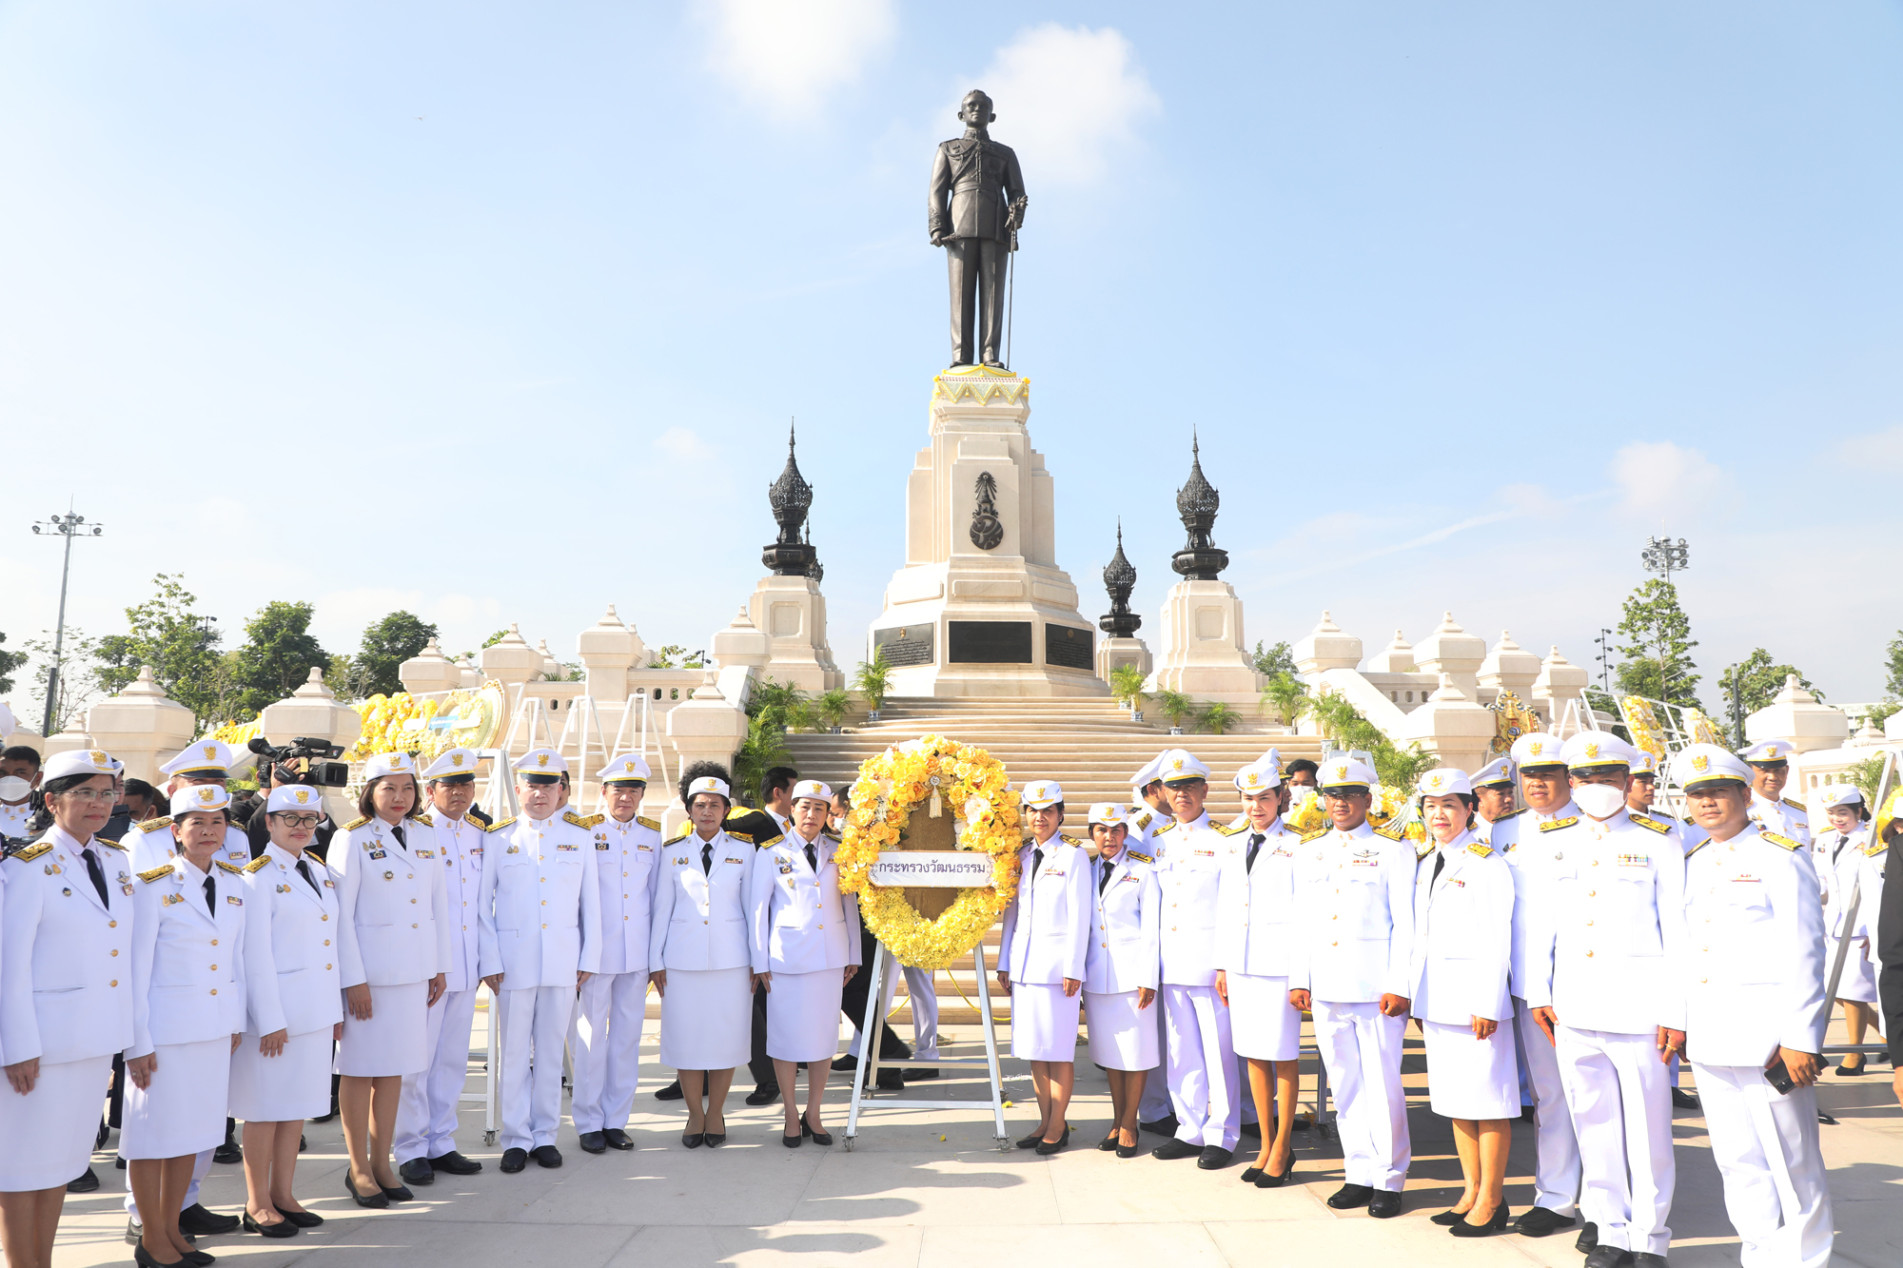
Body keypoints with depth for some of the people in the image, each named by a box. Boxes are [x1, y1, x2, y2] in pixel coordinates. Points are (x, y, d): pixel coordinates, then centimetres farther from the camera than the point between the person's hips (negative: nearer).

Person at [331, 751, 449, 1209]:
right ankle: (358, 1168, 19)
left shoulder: (426, 835, 7)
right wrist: (354, 979, -12)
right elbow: (341, 913, -9)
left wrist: (440, 966, 11)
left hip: (414, 969, 5)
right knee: (361, 1069, 6)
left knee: (394, 1068, 12)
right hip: (369, 970, -5)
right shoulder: (351, 839, -7)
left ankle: (382, 1162, 23)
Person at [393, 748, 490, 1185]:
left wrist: (485, 960, 13)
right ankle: (411, 1150, 14)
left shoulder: (480, 835, 11)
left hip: (465, 968, 6)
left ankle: (441, 1144, 22)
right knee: (417, 1059, 1)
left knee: (452, 1059, 12)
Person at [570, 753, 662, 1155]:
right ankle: (589, 1123, 15)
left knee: (628, 1035, 9)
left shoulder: (652, 835, 8)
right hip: (595, 951, -4)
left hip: (637, 954, 4)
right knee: (591, 1037, 2)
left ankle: (616, 1120, 21)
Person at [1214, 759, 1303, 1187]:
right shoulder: (1234, 847, 13)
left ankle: (1282, 1149, 13)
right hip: (1240, 964, 6)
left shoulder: (1295, 846, -5)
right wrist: (1221, 965, 13)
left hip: (1278, 964, -6)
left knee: (1284, 1056, 2)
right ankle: (1265, 1146, 21)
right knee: (1253, 1055, 10)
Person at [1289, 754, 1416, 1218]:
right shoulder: (1309, 851, 13)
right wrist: (1299, 978, 9)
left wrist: (1399, 985, -10)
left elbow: (1405, 923, -4)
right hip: (1326, 988, 4)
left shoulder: (1393, 848, -1)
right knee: (1345, 1085, 10)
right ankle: (1359, 1174, 21)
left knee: (1382, 1084, 0)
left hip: (1376, 987, -4)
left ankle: (1389, 1180, 14)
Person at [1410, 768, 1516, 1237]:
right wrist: (1419, 999, 15)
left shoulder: (1487, 862, -9)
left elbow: (1498, 939, -13)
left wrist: (1487, 1004, -17)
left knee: (1488, 1097, 0)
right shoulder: (1430, 864, 14)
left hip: (1476, 995, -8)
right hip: (1437, 1000, 8)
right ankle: (1470, 1192, 23)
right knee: (1454, 1098, 13)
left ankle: (1491, 1201, 10)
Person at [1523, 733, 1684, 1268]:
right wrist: (1538, 992, 9)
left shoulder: (1659, 841, 1)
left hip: (1639, 1006, -3)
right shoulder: (1552, 841, 10)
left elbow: (1677, 932, -2)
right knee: (1593, 1124, 10)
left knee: (1647, 1128, 3)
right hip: (1573, 1009, 3)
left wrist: (1676, 1012, -6)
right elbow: (1540, 922, 13)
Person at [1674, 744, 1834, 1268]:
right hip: (1709, 1041, 6)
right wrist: (1679, 1019, 14)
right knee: (1737, 1161, 13)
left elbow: (1804, 953, -10)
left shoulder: (1781, 856, -6)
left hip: (1767, 1037, -6)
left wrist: (1800, 1040, -14)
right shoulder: (1692, 863, 12)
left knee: (1792, 1163, 4)